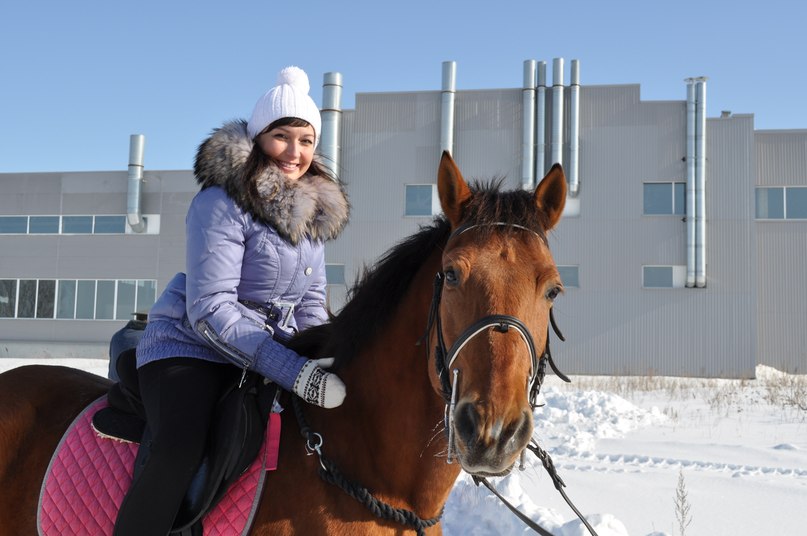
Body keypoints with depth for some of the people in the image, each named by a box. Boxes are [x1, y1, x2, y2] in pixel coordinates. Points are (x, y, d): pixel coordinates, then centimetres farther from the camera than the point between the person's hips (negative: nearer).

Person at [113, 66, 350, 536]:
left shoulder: (315, 209, 5)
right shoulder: (224, 203, -18)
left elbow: (311, 301, 12)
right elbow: (210, 308, -23)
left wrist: (323, 359, -7)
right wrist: (294, 372, -30)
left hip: (270, 354, 8)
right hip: (191, 347, -8)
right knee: (180, 452, -30)